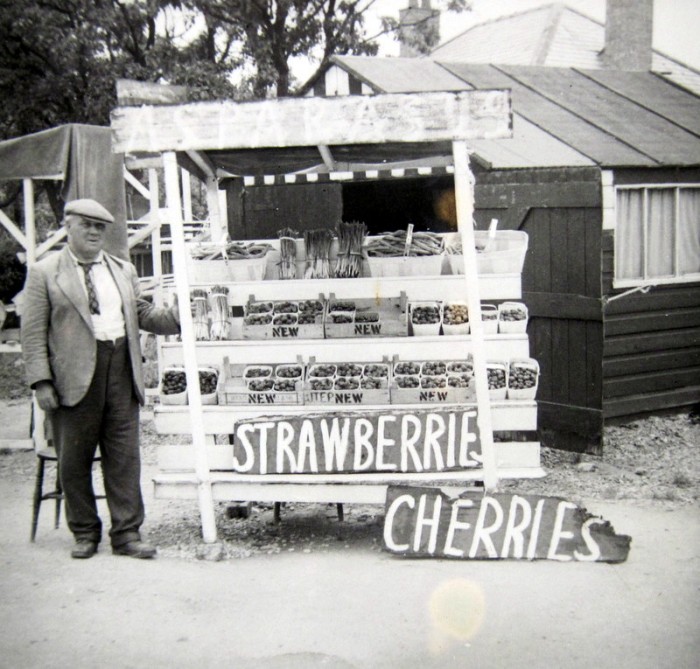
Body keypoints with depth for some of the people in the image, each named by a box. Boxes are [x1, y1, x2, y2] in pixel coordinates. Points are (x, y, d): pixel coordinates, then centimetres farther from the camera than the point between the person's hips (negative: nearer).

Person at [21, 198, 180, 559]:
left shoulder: (124, 270, 17)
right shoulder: (44, 272, 3)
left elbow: (143, 314, 17)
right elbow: (33, 333, -2)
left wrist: (179, 315, -1)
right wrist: (41, 381, -10)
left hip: (122, 373, 3)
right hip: (75, 377, -3)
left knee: (124, 457, 4)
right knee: (74, 460, 6)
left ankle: (126, 533, 11)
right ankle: (85, 533, 21)